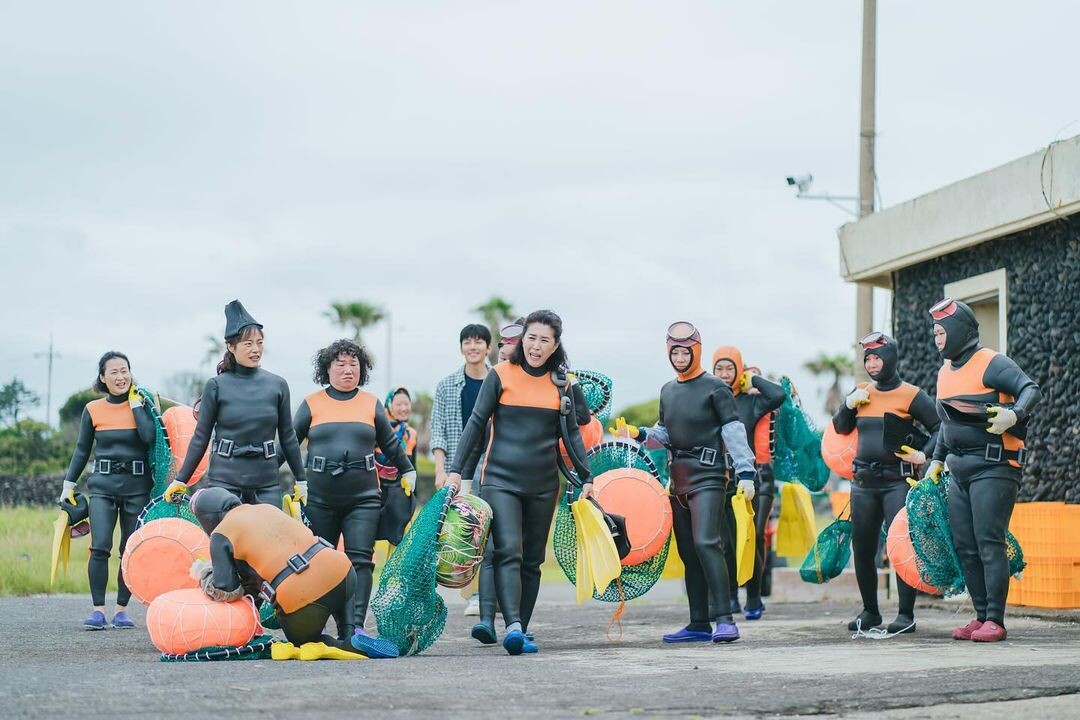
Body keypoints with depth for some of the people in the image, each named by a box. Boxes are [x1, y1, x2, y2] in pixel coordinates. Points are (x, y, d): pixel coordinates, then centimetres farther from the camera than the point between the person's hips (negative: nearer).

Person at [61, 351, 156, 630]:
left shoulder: (141, 404, 3)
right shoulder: (93, 410, 5)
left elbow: (149, 437, -14)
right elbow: (82, 450, 11)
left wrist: (135, 402, -8)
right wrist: (68, 485, 6)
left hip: (137, 486, 0)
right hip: (102, 484, 0)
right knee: (100, 547, -12)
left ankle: (122, 609, 9)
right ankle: (98, 610, -8)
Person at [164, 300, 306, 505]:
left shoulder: (277, 385, 4)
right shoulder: (217, 386, -1)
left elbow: (288, 436, 11)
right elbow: (201, 437, 4)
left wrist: (302, 480, 12)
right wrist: (181, 479, 4)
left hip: (266, 484, 2)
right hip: (224, 481, -2)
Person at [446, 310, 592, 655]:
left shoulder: (560, 383, 8)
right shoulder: (501, 375, -1)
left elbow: (571, 433, 13)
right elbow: (476, 423, 1)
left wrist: (586, 478, 5)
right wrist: (456, 470, -5)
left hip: (543, 484, 4)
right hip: (501, 479, -4)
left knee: (533, 560, 6)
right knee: (508, 552, -17)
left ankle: (521, 632, 12)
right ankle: (513, 626, -29)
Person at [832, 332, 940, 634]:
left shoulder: (910, 395, -4)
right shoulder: (862, 392, 12)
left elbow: (941, 428, -3)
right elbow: (841, 428, 20)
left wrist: (925, 455, -18)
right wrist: (849, 404, 2)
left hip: (897, 481, -6)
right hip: (863, 482, 6)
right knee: (862, 549, 9)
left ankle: (906, 615, -7)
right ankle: (870, 611, 21)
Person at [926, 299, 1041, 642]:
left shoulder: (991, 363, -9)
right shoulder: (946, 371, 16)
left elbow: (1031, 389, -21)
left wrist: (1014, 414, -39)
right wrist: (937, 460, 25)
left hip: (993, 466, -9)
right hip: (960, 471, 9)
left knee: (989, 543, -12)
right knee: (965, 546, 6)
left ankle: (995, 621, -11)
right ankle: (981, 616, 12)